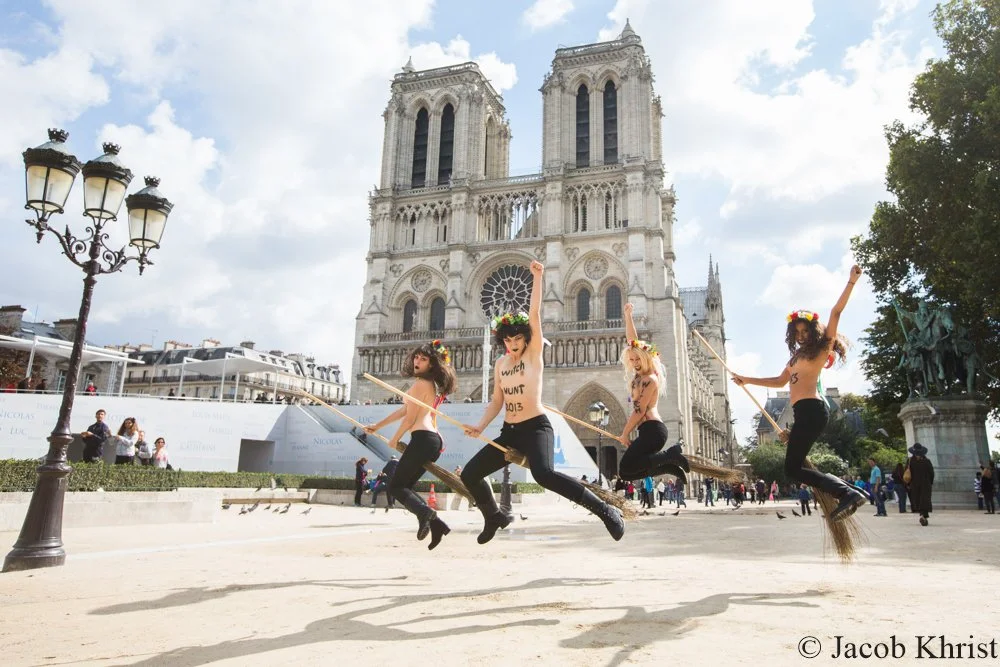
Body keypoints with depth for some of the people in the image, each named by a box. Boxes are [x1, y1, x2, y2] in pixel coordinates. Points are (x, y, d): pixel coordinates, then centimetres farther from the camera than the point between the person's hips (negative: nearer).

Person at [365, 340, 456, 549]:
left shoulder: (420, 383, -8)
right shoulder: (431, 384, 22)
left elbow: (410, 418, -8)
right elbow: (404, 410, 28)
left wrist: (394, 439, 8)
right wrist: (377, 426, 32)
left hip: (422, 439, -9)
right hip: (433, 440, 9)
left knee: (396, 486, -3)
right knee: (405, 485, 14)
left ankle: (425, 513, -27)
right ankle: (435, 523, 1)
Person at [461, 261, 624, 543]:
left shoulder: (534, 353, -4)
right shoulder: (500, 364, 11)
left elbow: (535, 313, -15)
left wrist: (537, 277, -20)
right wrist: (480, 427, 3)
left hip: (536, 428, -7)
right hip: (509, 432, 7)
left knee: (544, 473, -35)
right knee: (469, 474, 5)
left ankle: (604, 511, -27)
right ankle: (495, 517, 31)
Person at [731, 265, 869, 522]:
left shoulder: (821, 349, 1)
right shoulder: (798, 355, 24)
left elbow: (836, 312, -10)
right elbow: (780, 381, 33)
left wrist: (851, 281, -19)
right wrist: (747, 380, 34)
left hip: (811, 409, -9)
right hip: (805, 411, 9)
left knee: (792, 468, -12)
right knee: (795, 466, 5)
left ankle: (848, 493, -16)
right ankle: (851, 492, 2)